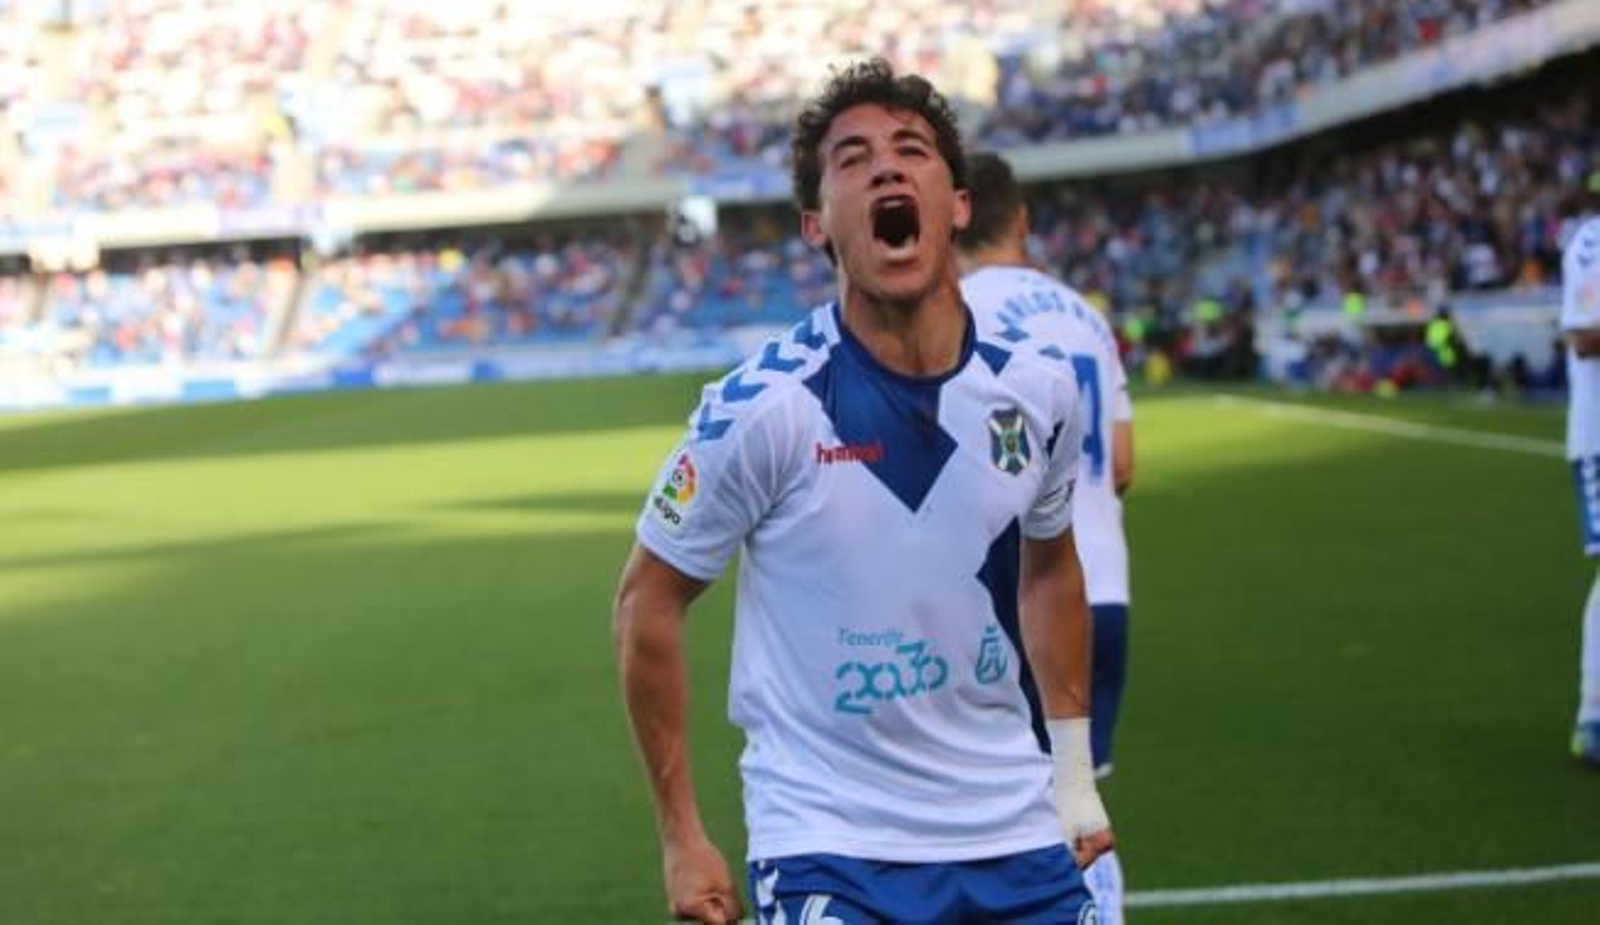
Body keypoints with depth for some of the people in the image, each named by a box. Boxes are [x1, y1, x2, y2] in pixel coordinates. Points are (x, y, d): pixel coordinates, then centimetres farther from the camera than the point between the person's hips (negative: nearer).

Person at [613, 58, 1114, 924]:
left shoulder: (1038, 393, -1)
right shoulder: (763, 405, -14)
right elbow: (648, 599, -5)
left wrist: (1073, 770, 15)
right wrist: (681, 837, -5)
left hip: (1019, 840, 4)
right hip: (828, 851, -4)